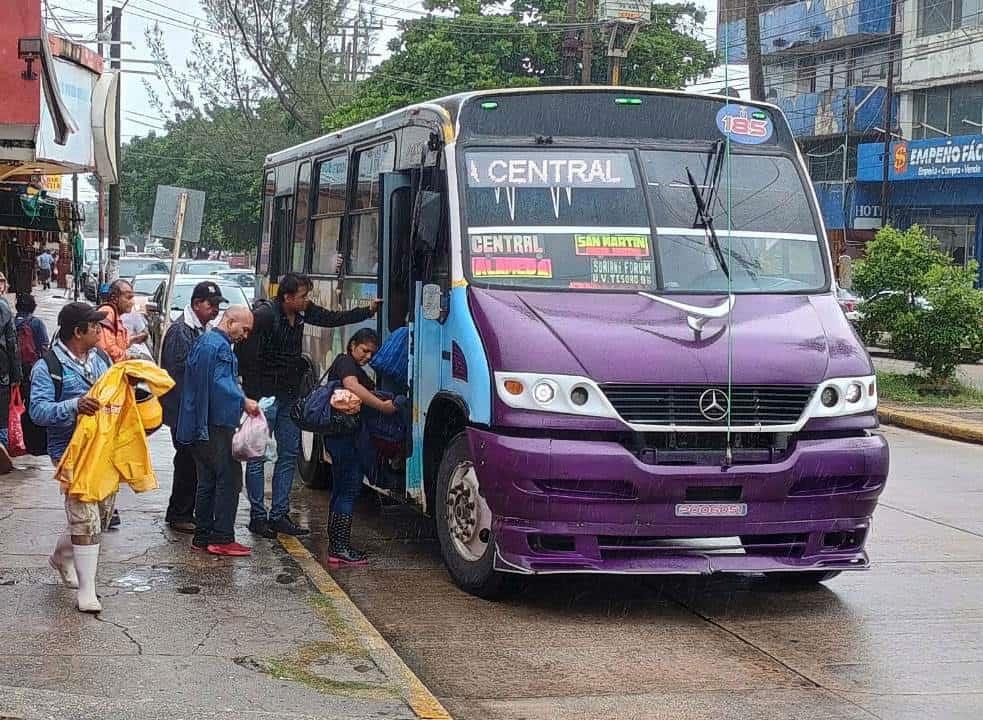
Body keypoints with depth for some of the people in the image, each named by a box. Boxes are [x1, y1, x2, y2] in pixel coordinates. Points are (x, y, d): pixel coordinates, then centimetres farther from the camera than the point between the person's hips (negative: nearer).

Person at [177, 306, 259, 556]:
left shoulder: (204, 341, 20)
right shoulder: (219, 346, -14)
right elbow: (220, 384, -24)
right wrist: (244, 401, -22)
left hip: (200, 426, 11)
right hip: (216, 423, -11)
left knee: (208, 480, 14)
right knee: (229, 479, -7)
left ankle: (202, 536, 17)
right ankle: (222, 538, -7)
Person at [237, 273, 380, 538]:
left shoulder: (302, 311, 3)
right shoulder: (265, 314, -19)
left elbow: (333, 319, 17)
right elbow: (241, 335, -24)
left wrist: (369, 310, 11)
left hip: (289, 394, 8)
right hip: (264, 394, -8)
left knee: (289, 454, 9)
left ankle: (279, 514, 15)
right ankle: (258, 516, 6)